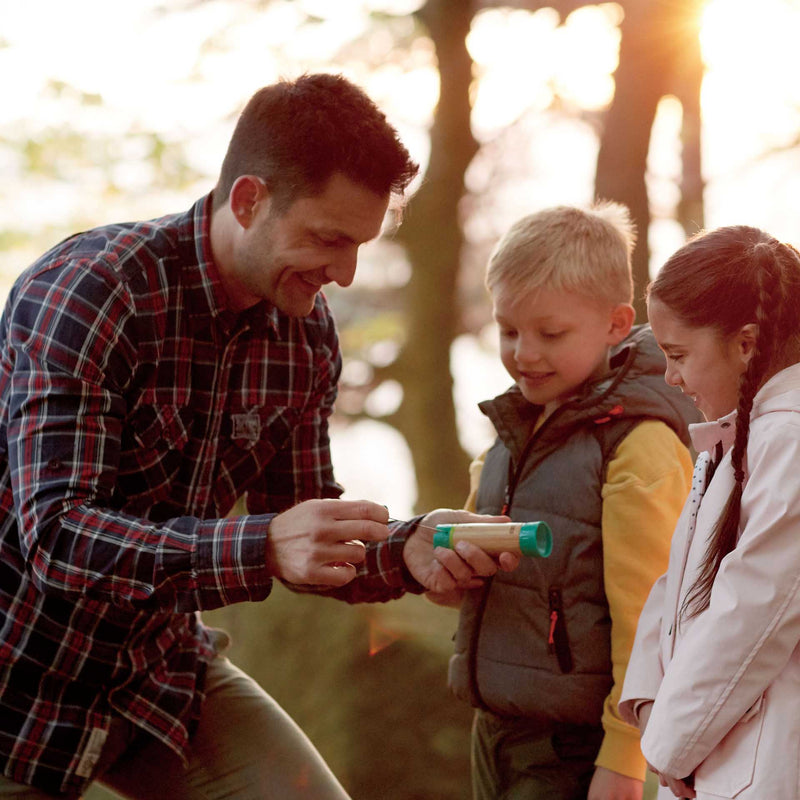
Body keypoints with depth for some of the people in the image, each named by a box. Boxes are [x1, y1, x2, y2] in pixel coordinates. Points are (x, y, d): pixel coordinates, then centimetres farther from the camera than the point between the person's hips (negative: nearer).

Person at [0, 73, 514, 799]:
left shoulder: (308, 337, -2)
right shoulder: (86, 293, -22)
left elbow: (307, 549, 4)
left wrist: (406, 551, -17)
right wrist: (263, 546, -41)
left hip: (162, 663, 5)